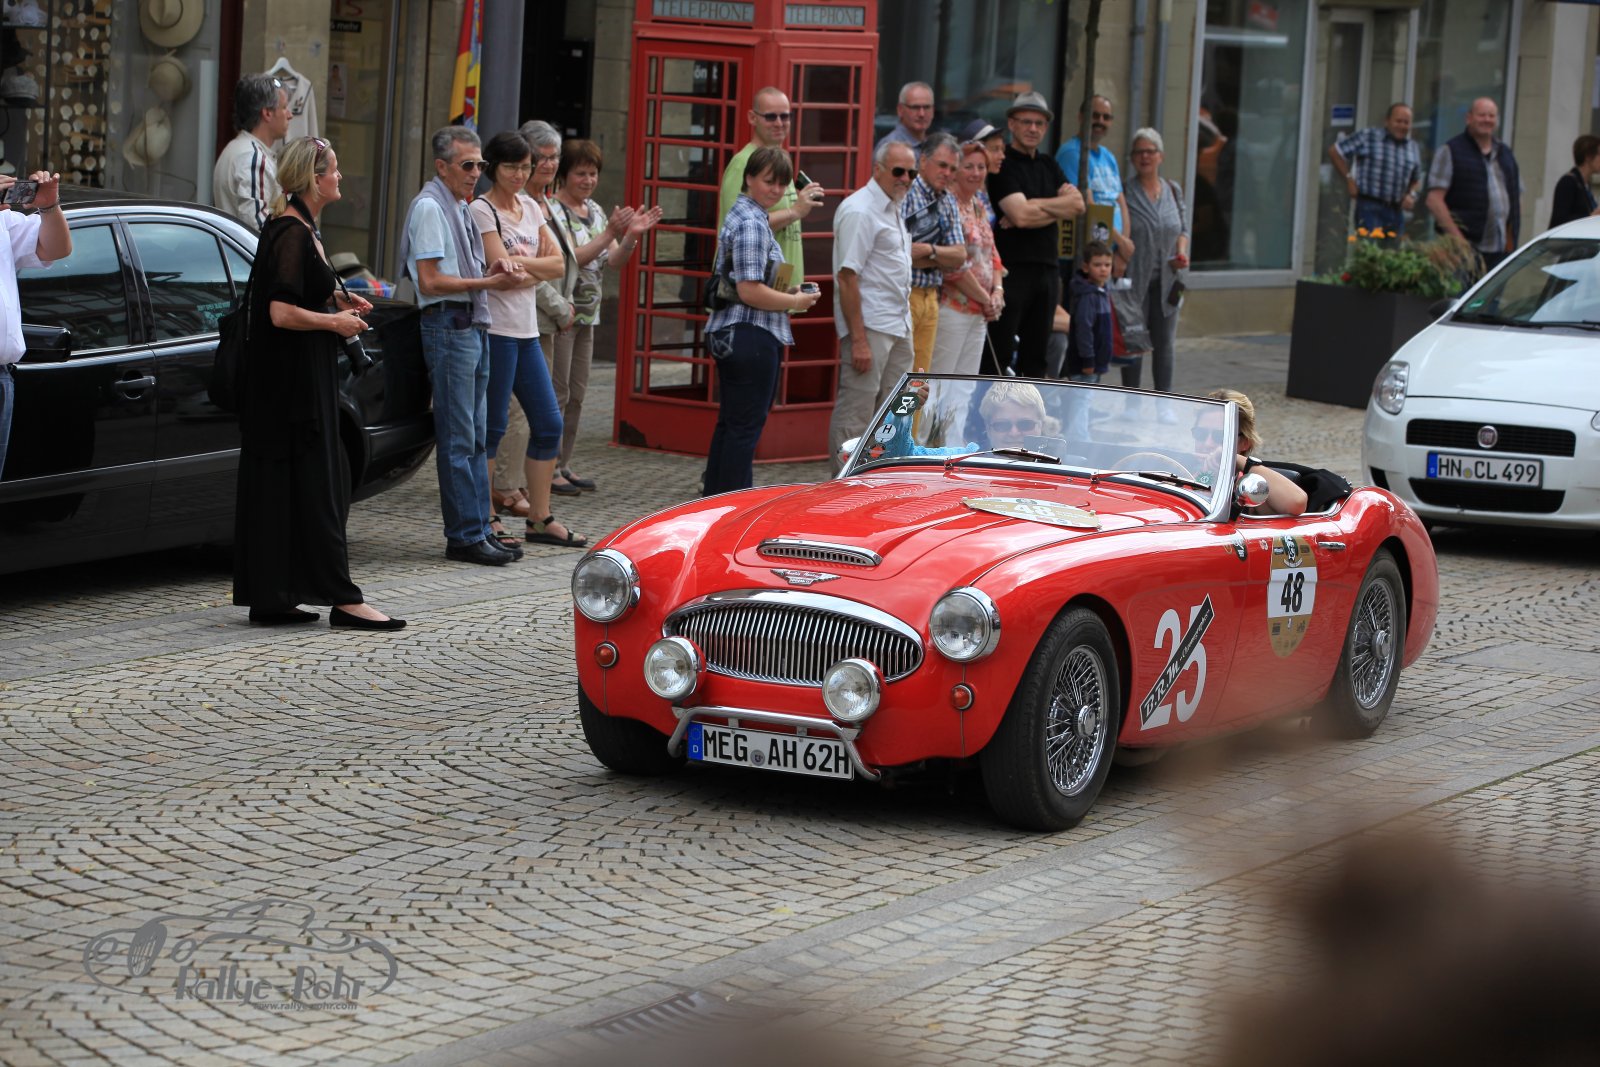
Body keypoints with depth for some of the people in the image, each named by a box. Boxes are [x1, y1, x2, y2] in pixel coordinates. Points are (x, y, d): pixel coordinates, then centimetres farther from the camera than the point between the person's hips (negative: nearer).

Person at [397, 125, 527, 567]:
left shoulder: (460, 208, 19)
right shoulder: (430, 207, -11)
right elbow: (431, 282, -17)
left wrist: (494, 268, 7)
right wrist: (488, 282, -19)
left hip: (473, 326, 10)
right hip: (448, 327, -10)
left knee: (476, 438, 12)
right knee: (458, 439, -8)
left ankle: (479, 529, 16)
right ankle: (465, 536, -6)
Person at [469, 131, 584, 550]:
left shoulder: (530, 207, 14)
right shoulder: (482, 210, -8)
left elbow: (558, 264, 8)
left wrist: (520, 264, -8)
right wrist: (537, 267, -3)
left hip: (527, 330, 8)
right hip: (496, 329, -8)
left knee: (549, 424, 9)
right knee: (492, 427, -5)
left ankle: (540, 519, 16)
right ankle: (486, 520, 2)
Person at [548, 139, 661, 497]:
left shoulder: (594, 211, 13)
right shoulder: (552, 210, -11)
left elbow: (615, 262, 9)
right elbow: (571, 259, -20)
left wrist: (632, 236, -8)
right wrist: (611, 233, -26)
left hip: (586, 317, 8)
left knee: (577, 396, 10)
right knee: (556, 395, -7)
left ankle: (564, 465, 16)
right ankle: (549, 468, -3)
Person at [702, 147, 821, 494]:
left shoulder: (744, 215, 17)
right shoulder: (752, 224, -15)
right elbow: (750, 290, -21)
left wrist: (789, 292, 16)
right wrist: (796, 301, -9)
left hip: (728, 335, 11)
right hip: (752, 335, -11)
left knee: (730, 423, 16)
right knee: (746, 426, -6)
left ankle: (714, 499, 21)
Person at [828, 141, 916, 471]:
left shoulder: (892, 209, 17)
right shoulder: (859, 211, -14)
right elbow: (847, 276, -19)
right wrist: (858, 340, -23)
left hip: (898, 328, 10)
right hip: (869, 328, -10)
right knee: (855, 415, -7)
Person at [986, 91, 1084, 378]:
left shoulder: (1048, 165, 18)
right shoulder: (1003, 165, -5)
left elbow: (1077, 204, 3)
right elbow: (1020, 214, -18)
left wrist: (1034, 206, -8)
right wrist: (1056, 209, -7)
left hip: (1047, 268, 7)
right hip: (1011, 268, -7)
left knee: (1035, 357, 10)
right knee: (998, 355, -8)